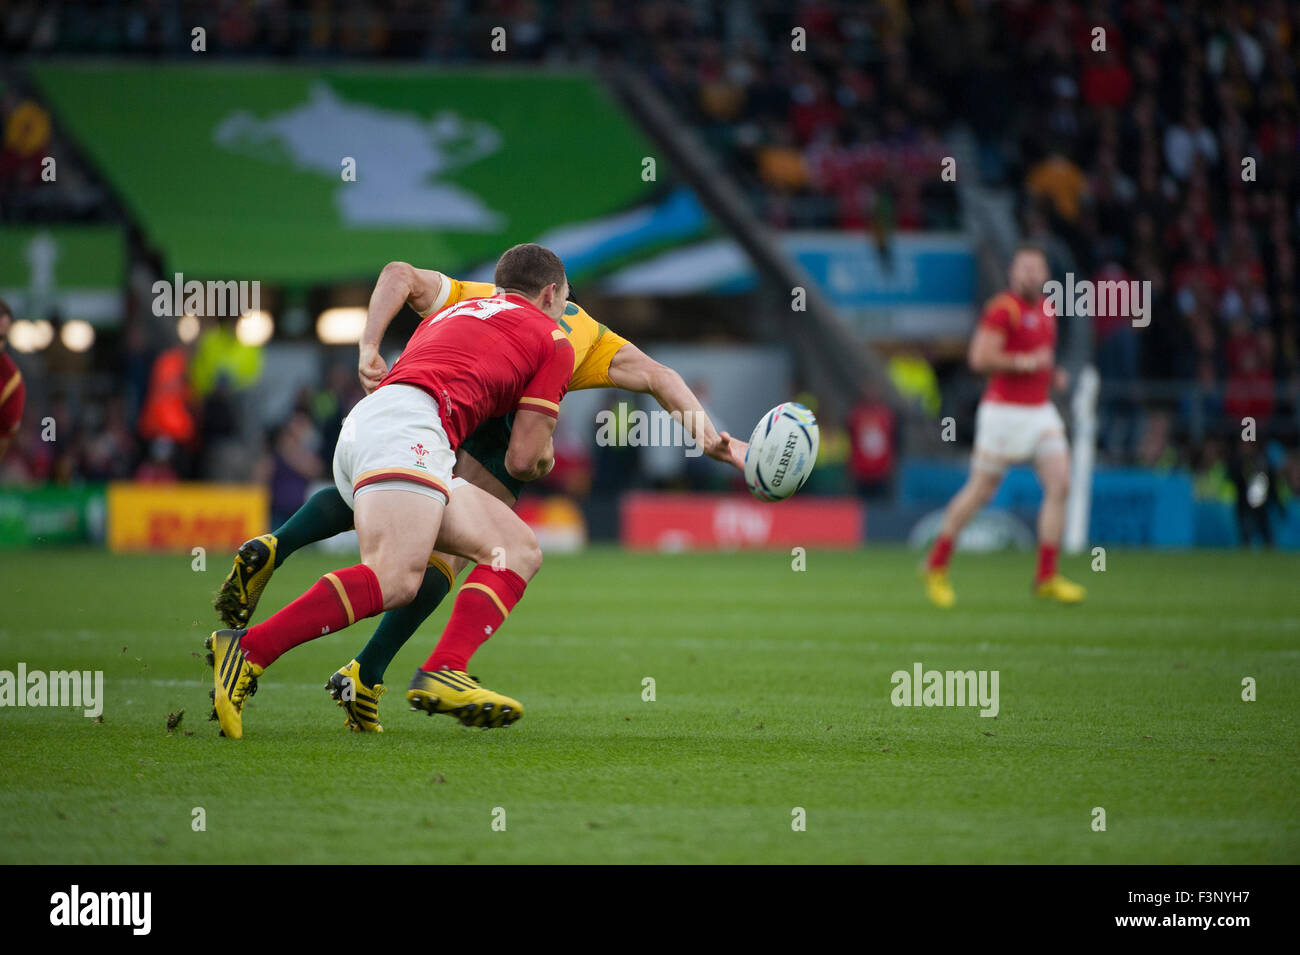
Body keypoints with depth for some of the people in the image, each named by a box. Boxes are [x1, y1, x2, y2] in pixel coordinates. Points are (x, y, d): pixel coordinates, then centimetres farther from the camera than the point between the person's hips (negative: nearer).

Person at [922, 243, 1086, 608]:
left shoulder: (1047, 310, 15)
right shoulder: (1002, 308, -11)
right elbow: (979, 358, -19)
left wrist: (1053, 373, 12)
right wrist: (1024, 363, -21)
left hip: (1040, 410, 7)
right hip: (1005, 410, -7)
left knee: (1060, 484, -6)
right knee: (980, 491, -1)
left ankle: (1047, 577, -3)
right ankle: (936, 566, 15)